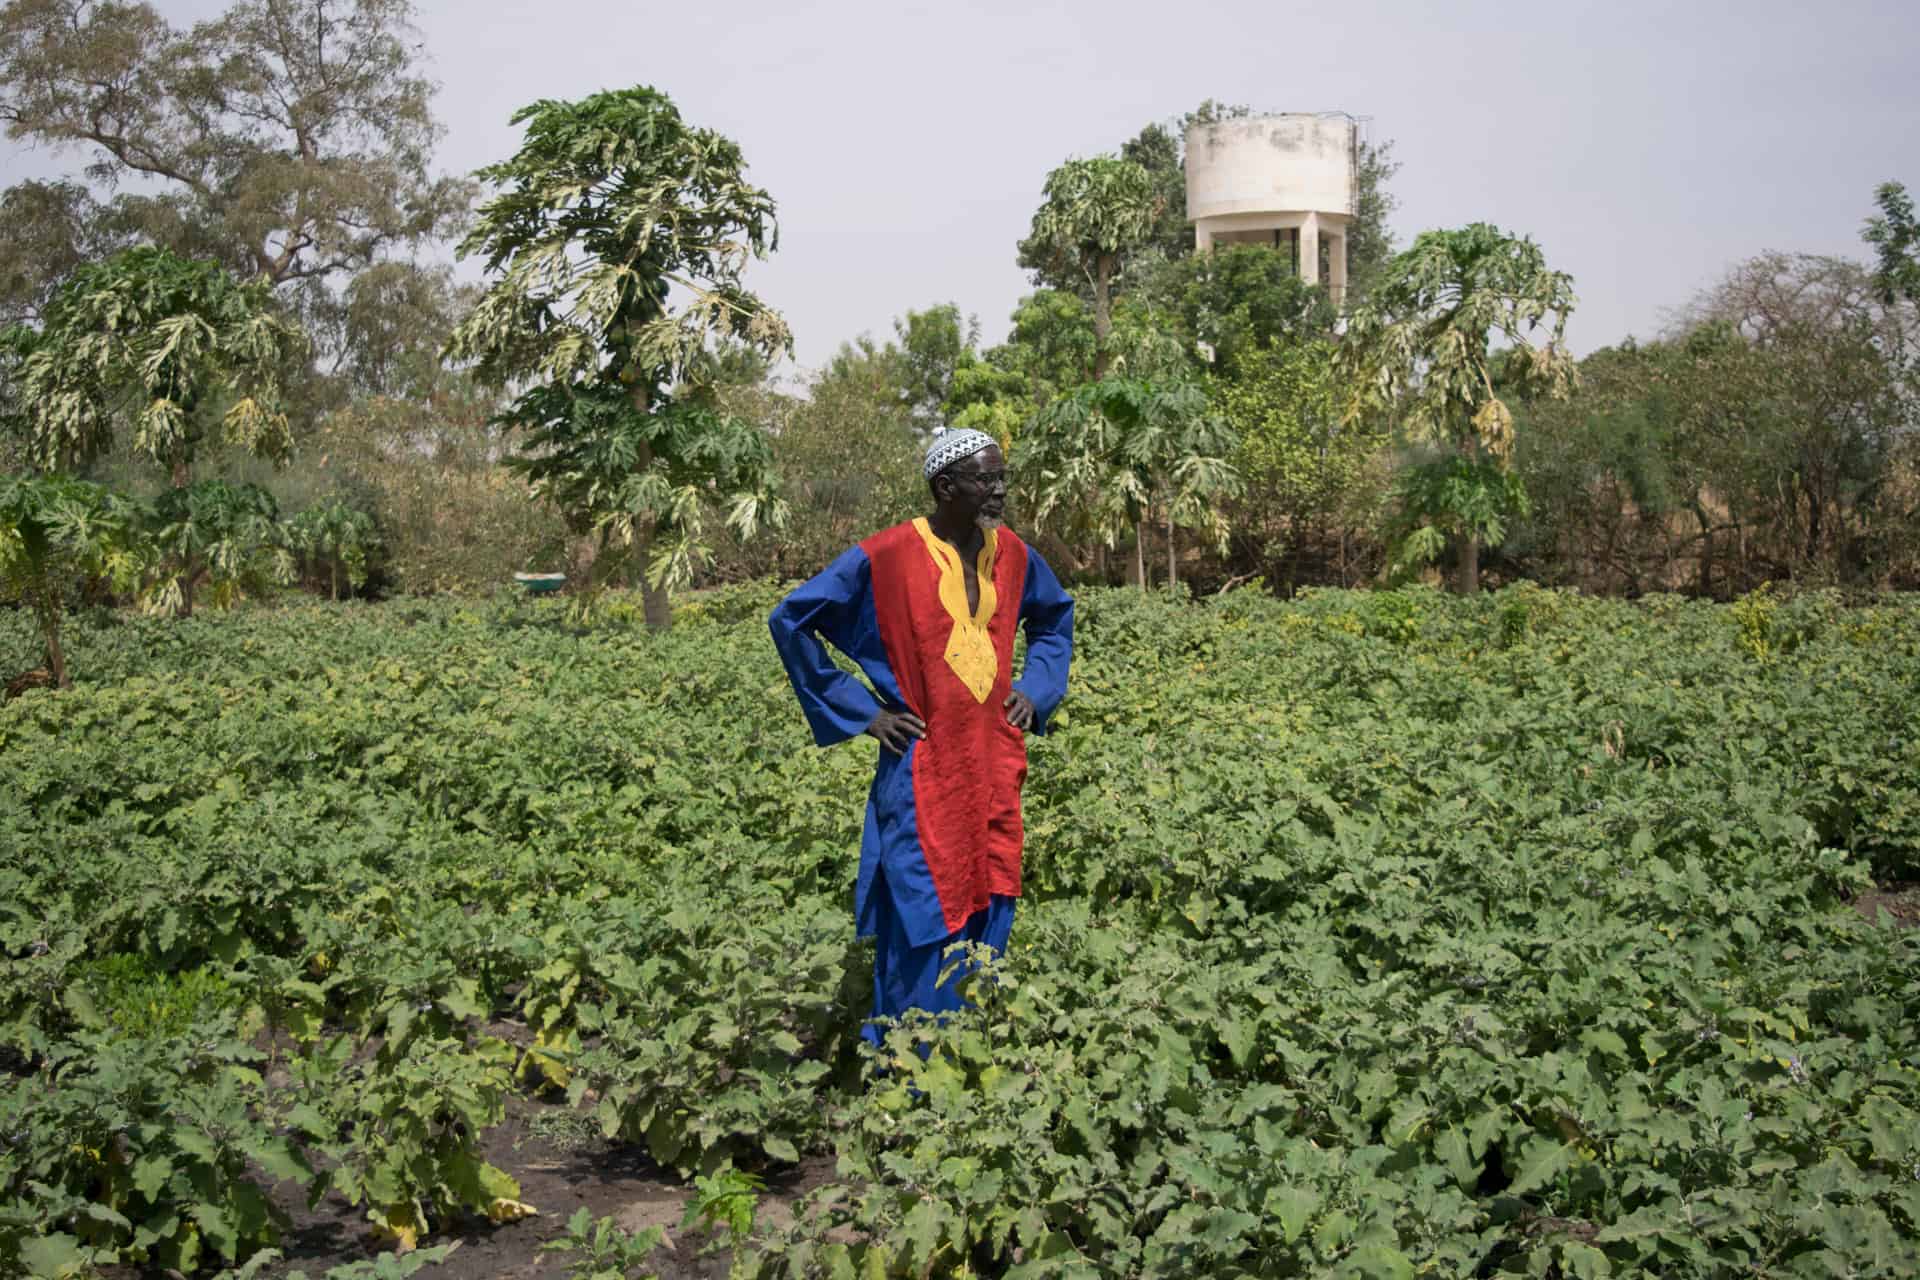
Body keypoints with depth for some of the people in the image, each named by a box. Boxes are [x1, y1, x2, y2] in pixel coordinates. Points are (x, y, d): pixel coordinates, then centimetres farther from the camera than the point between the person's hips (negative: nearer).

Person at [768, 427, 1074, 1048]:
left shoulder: (1012, 554, 5)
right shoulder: (884, 557, -12)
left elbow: (1057, 617, 26)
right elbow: (791, 620, -7)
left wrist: (1035, 689, 10)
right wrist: (860, 711, -8)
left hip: (995, 762, 6)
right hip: (923, 768, -5)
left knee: (988, 916, 11)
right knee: (924, 926, -2)